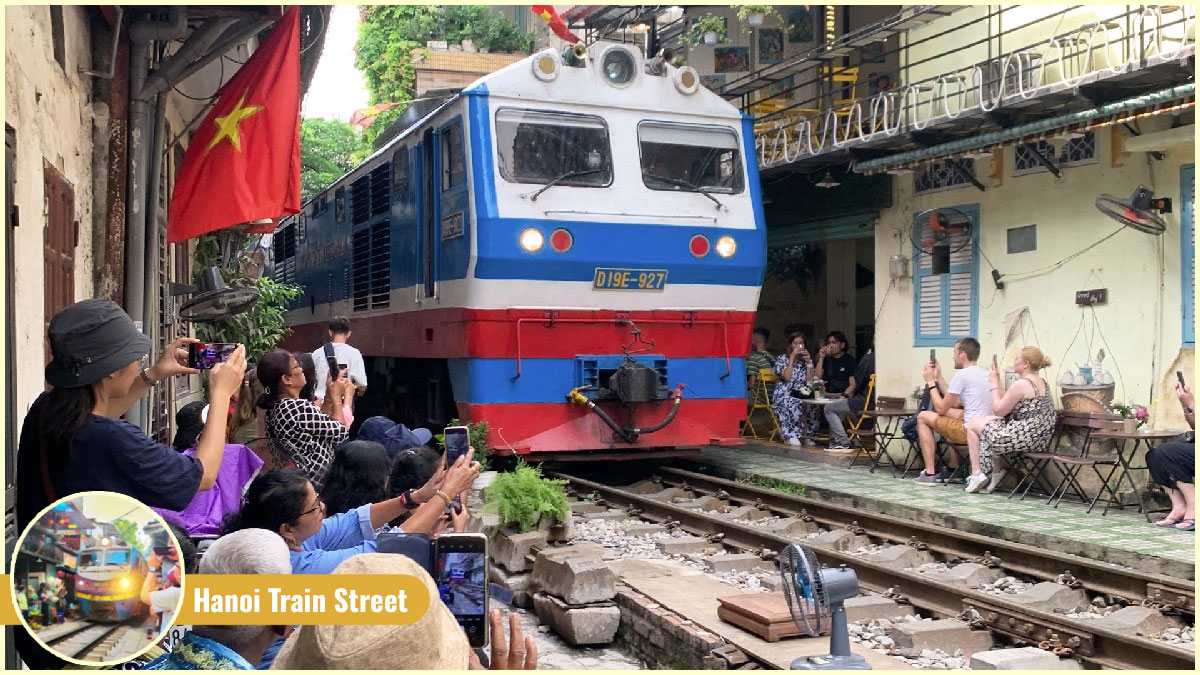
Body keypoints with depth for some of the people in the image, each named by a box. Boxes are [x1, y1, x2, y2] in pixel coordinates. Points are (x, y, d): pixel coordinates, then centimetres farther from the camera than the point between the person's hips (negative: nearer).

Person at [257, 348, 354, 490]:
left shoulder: (275, 408, 5)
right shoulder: (300, 408, -22)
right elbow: (341, 433, -11)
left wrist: (330, 397, 10)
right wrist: (337, 397, 0)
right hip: (316, 483, -10)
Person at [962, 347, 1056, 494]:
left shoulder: (1021, 384, -18)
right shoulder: (1042, 383, 13)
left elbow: (999, 410, -10)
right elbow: (1007, 405, 14)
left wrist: (994, 383, -3)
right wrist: (998, 382, 11)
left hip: (1025, 439, -10)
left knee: (973, 425, 9)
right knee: (985, 420, 24)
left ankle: (977, 473, 11)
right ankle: (995, 470, 18)